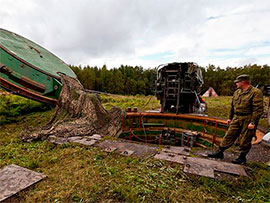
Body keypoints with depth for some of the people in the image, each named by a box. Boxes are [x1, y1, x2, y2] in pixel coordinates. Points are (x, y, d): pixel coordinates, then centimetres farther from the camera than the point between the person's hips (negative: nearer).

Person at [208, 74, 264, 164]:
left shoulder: (256, 92, -11)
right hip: (236, 119, 7)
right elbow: (232, 106, 19)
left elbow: (258, 109, -16)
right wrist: (230, 118, 18)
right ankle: (220, 152, 15)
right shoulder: (237, 92, 13)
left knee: (244, 140, 5)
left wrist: (253, 122, -20)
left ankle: (242, 157, 22)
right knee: (229, 136, 8)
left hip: (247, 120, -6)